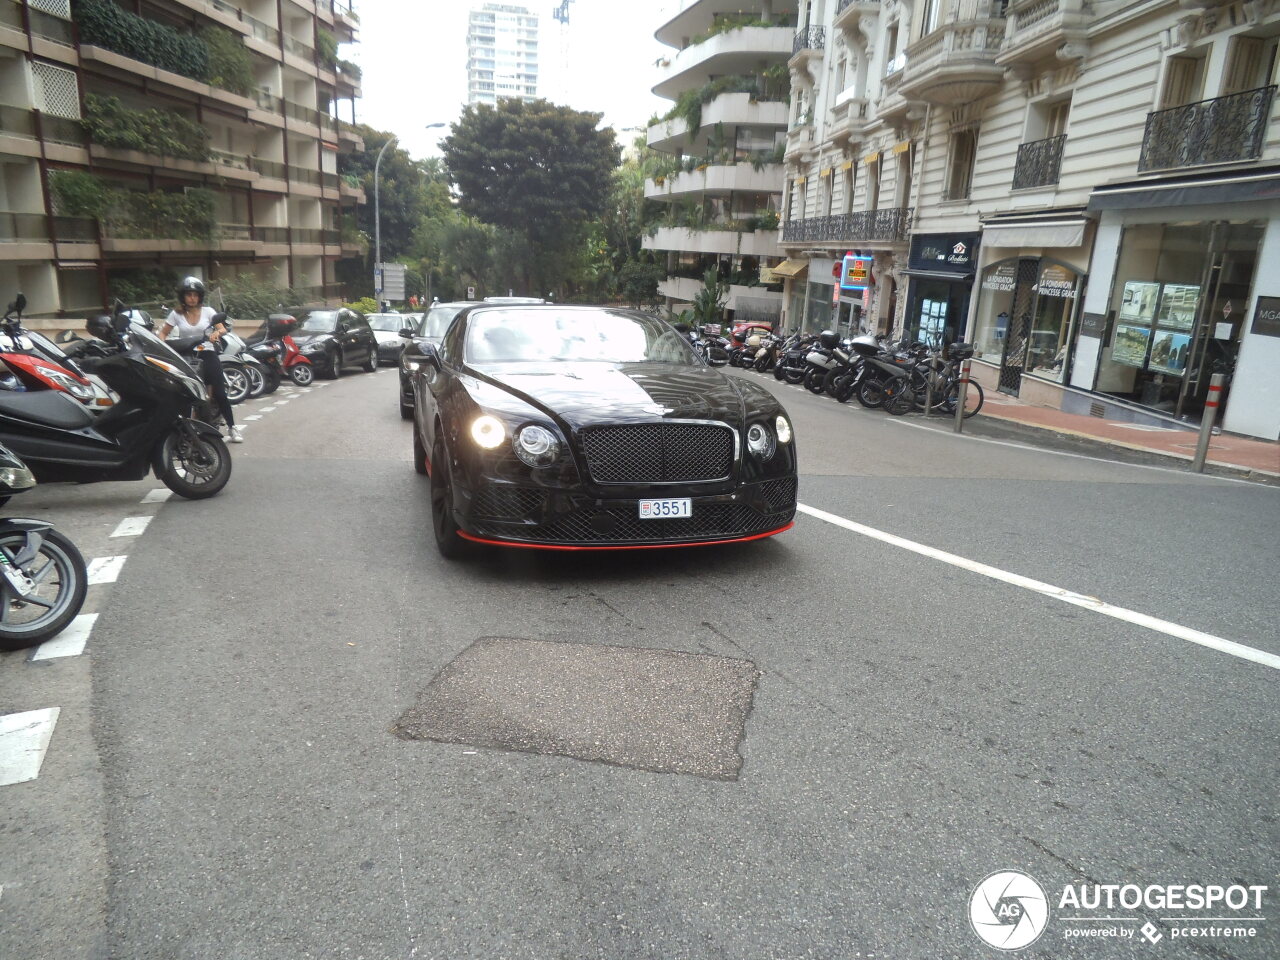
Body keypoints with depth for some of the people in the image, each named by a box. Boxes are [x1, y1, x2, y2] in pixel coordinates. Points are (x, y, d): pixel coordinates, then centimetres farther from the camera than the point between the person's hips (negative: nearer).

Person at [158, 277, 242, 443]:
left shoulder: (207, 311, 7)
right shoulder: (176, 314, 7)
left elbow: (222, 329, -1)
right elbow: (163, 332, 9)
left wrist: (217, 333, -24)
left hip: (207, 354, 0)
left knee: (219, 393, -8)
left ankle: (232, 427, 0)